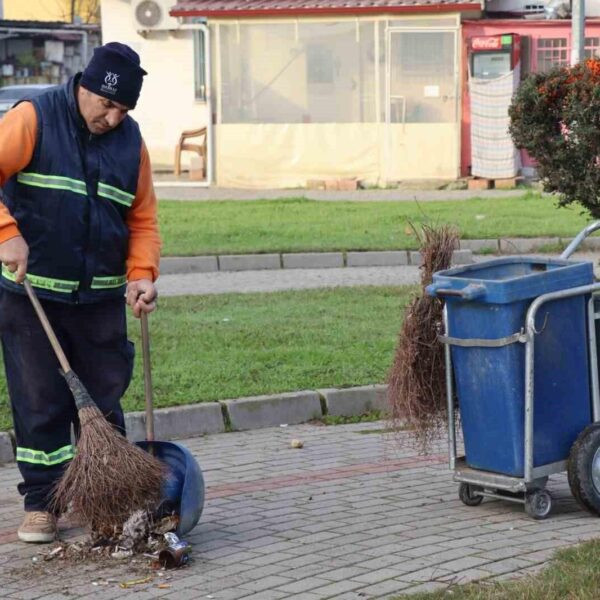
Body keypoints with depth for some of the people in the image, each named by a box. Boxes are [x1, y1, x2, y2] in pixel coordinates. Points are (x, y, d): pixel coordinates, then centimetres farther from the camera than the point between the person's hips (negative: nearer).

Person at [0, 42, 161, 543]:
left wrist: (141, 274, -7)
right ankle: (42, 503, 12)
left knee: (103, 403, 10)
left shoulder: (130, 139, 5)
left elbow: (142, 219, 8)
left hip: (101, 299, 4)